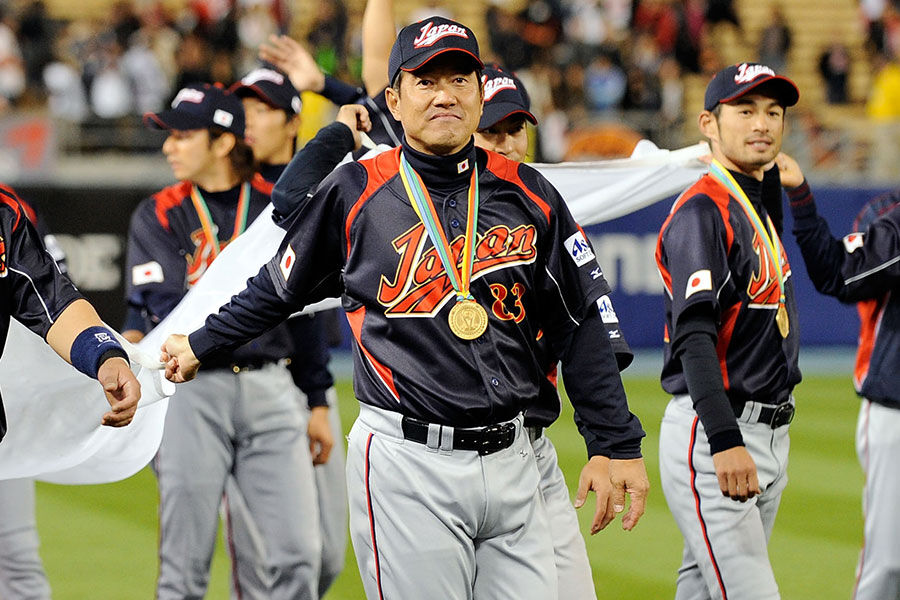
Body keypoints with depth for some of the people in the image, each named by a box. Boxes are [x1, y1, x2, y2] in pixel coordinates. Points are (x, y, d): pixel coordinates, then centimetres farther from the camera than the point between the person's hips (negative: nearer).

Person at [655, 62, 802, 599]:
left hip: (771, 433, 9)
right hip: (710, 433, -9)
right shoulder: (702, 211, -13)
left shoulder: (760, 198, 17)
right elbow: (694, 335, -24)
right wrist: (725, 440, -35)